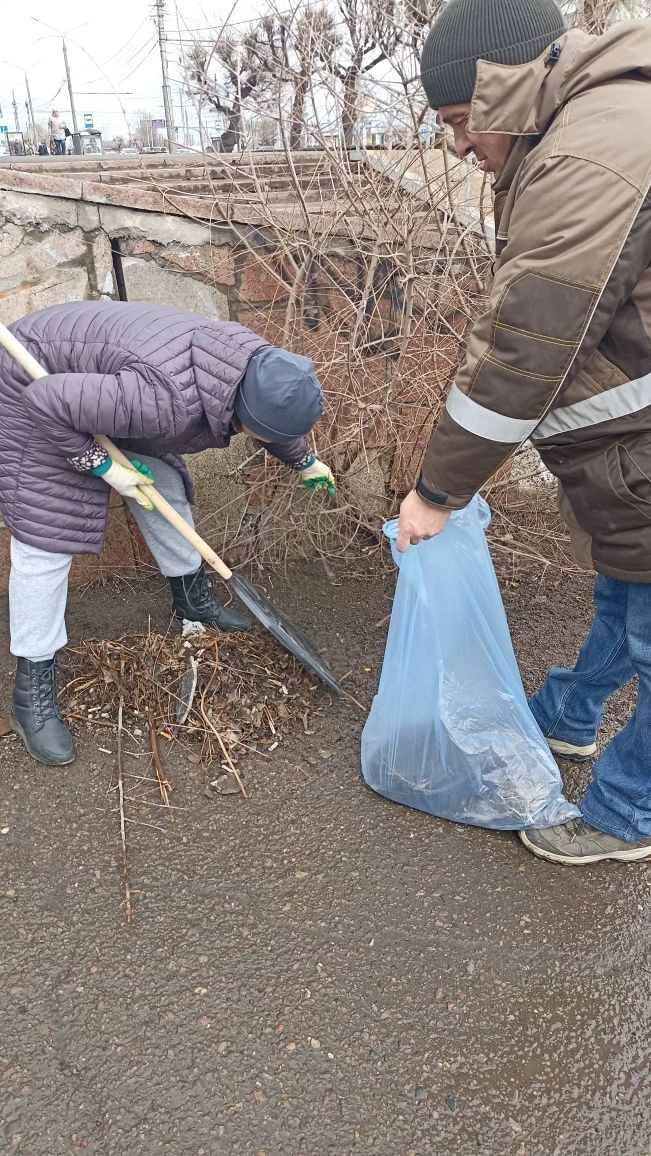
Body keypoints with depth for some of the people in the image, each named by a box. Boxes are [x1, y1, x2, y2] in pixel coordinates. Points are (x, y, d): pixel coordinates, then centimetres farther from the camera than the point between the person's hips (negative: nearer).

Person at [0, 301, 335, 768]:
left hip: (99, 375, 8)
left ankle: (192, 599, 35)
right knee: (45, 537, -9)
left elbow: (276, 415, 8)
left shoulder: (255, 363, -17)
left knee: (163, 488, 12)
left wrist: (304, 461, 23)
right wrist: (102, 466, -24)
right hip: (40, 394, -8)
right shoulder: (164, 401, -43)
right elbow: (48, 401, -34)